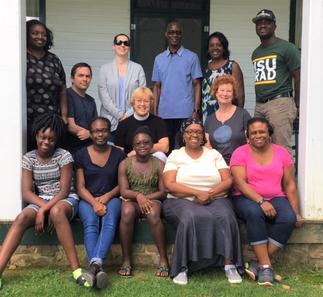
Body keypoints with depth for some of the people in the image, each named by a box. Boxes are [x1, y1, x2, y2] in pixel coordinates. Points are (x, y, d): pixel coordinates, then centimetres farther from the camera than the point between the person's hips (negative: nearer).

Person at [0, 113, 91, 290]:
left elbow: (64, 190, -11)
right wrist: (44, 208, -20)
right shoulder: (29, 158, 4)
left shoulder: (64, 156, -6)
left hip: (66, 200, -3)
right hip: (40, 201, 3)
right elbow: (26, 192, -4)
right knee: (22, 218, -29)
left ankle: (76, 270, -40)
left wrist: (44, 210, -22)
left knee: (57, 211, -39)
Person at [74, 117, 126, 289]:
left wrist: (106, 197, -12)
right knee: (90, 224, -32)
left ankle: (94, 264, -50)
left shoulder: (118, 154, 7)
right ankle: (97, 268, -47)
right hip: (88, 199, 0)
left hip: (111, 198, 0)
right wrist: (94, 203, -17)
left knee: (109, 223, -34)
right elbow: (80, 187, 1)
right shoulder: (81, 155, 6)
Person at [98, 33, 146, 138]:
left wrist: (128, 115, -8)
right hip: (110, 122, 0)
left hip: (132, 121, 0)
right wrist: (118, 115, -9)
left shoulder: (138, 69, 8)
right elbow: (103, 95, 0)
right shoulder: (105, 69, 8)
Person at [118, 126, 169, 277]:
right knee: (127, 212, -35)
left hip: (152, 200, 0)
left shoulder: (158, 164, 4)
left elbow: (163, 192, 0)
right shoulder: (125, 164, 4)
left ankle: (163, 259, -22)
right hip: (131, 200, 0)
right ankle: (126, 260, -23)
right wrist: (138, 196, -23)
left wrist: (146, 198, -14)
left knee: (153, 214, -36)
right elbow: (123, 191, -3)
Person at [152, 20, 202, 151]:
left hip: (185, 113, -3)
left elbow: (196, 85, 0)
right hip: (164, 114, 3)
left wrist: (196, 110, -7)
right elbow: (157, 86, 13)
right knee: (167, 147, 8)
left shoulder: (191, 57, 2)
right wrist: (155, 111, 6)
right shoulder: (159, 59, 11)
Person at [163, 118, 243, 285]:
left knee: (226, 217, -30)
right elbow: (169, 184, -4)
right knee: (191, 218, -35)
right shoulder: (175, 155, 11)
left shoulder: (214, 154, 16)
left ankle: (230, 265, -21)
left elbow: (228, 181, 6)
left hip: (215, 200, 2)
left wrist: (209, 193, -12)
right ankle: (182, 267, -25)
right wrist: (197, 193, -15)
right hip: (182, 201, -2)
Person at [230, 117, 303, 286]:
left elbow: (290, 184, 6)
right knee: (254, 213, -36)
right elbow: (240, 183, -12)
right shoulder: (240, 153, -2)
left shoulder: (281, 153, 7)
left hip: (276, 198, 3)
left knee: (289, 219, -28)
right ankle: (266, 265, -28)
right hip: (247, 198, -3)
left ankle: (258, 263, -22)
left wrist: (296, 212, -2)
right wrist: (261, 201, -25)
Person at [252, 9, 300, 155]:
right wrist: (260, 102, 16)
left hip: (280, 103, -7)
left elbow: (299, 77, -1)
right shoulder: (256, 53, 21)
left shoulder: (286, 48, 0)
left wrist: (296, 104, 0)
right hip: (259, 105, 7)